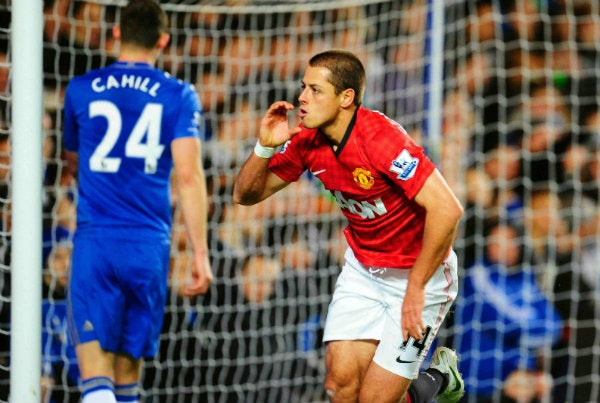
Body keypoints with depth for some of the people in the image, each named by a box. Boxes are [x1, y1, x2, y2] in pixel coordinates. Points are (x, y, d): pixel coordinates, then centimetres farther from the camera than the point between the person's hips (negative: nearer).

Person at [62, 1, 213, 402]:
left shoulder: (80, 90, 8)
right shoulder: (179, 96, 3)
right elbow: (189, 176, -6)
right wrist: (201, 255, -5)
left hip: (95, 243, -1)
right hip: (149, 246, 1)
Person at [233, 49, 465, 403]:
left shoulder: (381, 139, -28)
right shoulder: (307, 141, -7)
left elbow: (446, 209, -32)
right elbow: (246, 194, 2)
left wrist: (416, 287, -25)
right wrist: (265, 147, -19)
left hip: (420, 271, -6)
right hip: (362, 270, 6)